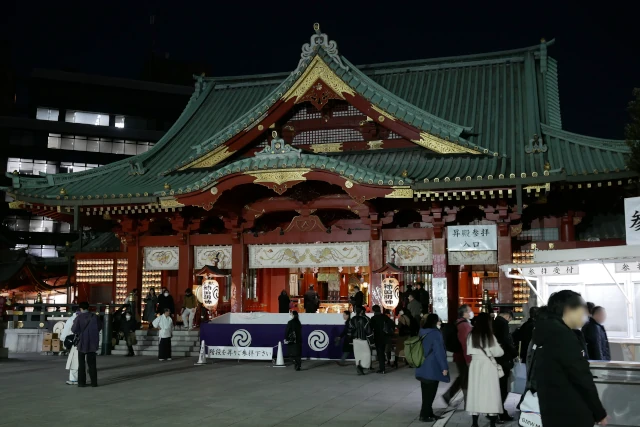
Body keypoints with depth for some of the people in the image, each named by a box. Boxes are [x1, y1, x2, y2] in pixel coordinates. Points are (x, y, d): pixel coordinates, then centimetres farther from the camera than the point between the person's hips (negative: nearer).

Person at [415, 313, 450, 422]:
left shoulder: (422, 332, 8)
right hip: (432, 369, -8)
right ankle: (424, 415, 1)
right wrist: (444, 367, -13)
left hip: (423, 368, 8)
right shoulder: (435, 333, -16)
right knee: (430, 393, -1)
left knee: (426, 392, 14)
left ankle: (429, 413, 20)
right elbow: (439, 352, -17)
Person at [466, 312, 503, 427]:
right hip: (488, 366, -3)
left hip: (475, 365, 4)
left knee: (476, 392, 8)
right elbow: (498, 352, -4)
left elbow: (470, 351, 7)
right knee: (490, 393, 3)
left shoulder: (471, 335, -1)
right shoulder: (490, 336, -11)